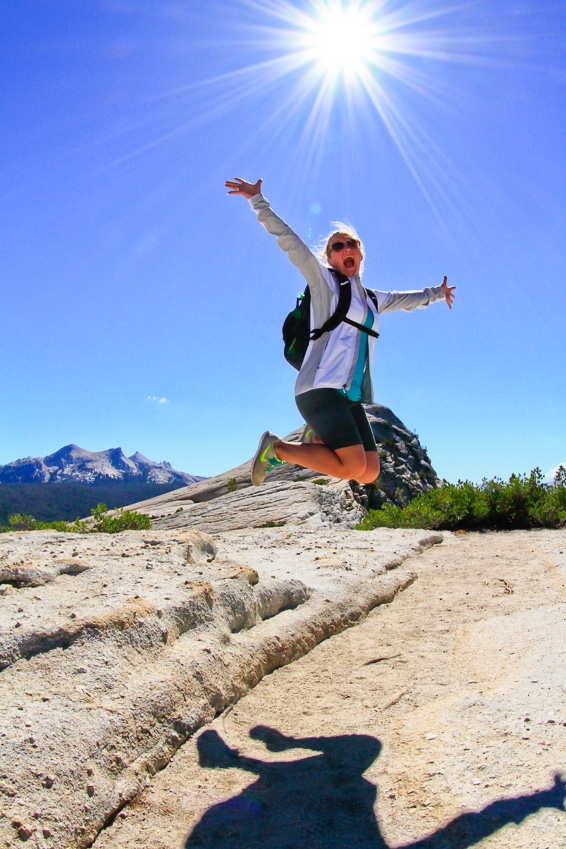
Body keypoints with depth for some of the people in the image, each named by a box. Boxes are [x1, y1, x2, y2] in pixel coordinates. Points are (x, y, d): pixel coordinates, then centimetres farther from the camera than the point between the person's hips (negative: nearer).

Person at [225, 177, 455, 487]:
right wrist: (258, 200, -2)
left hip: (350, 396, 7)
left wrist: (437, 293, 59)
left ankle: (318, 437, 19)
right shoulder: (324, 281, 8)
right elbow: (289, 240, 3)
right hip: (321, 387, -7)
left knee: (369, 473, -2)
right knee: (354, 467, -21)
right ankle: (276, 449, -5)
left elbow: (406, 299, 44)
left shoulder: (372, 299, 26)